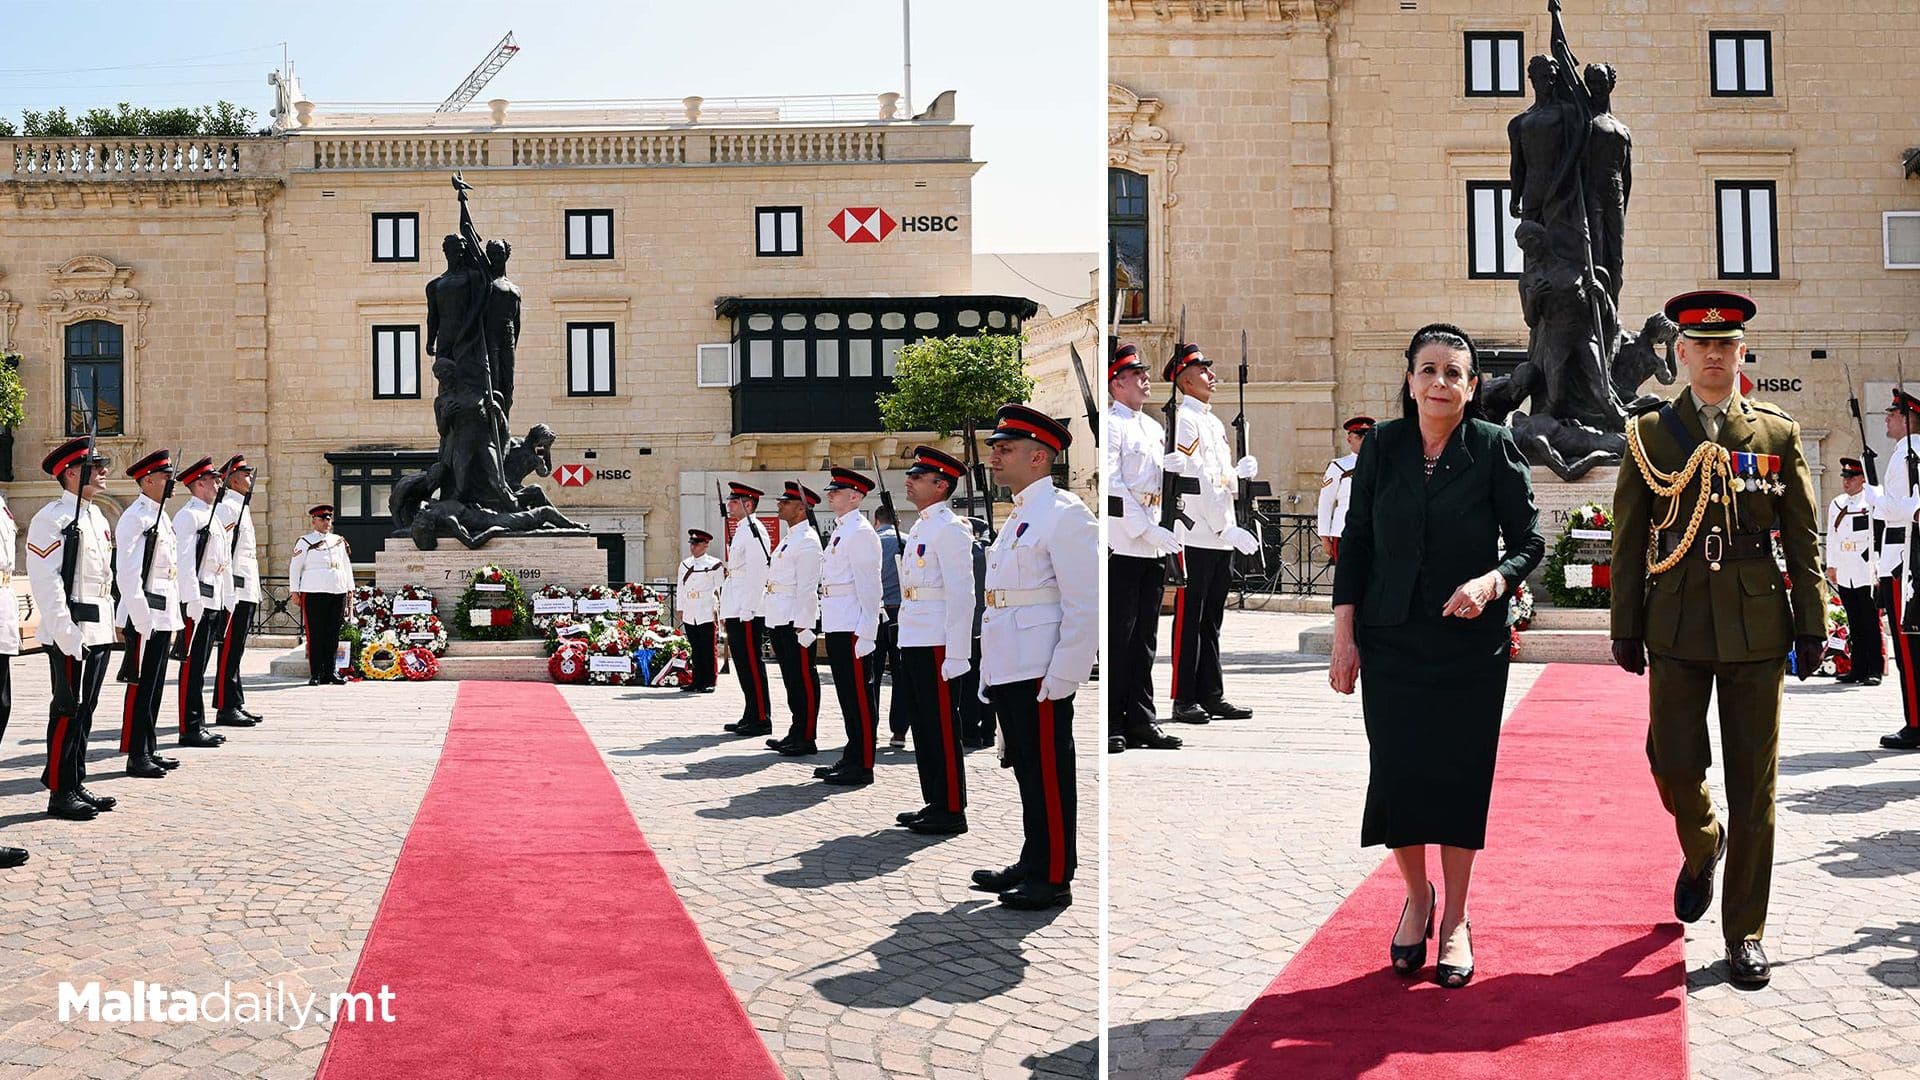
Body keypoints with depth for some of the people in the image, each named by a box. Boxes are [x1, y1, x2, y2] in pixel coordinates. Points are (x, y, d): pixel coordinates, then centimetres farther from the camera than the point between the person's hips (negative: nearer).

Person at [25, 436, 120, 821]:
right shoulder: (52, 517, -11)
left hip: (100, 630, 8)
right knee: (67, 711, -3)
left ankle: (76, 785, 20)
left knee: (84, 710, 13)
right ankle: (60, 792, 4)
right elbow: (46, 580, -16)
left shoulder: (97, 517, 16)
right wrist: (67, 633, -20)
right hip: (71, 633, -8)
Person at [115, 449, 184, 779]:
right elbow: (128, 575, -17)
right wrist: (143, 621, -19)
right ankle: (136, 757, 2)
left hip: (163, 617, 9)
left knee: (154, 687, 13)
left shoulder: (161, 517, 17)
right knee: (141, 686, -4)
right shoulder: (135, 518, -11)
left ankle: (149, 751, 20)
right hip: (144, 618, -9)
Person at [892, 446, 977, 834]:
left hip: (936, 645, -9)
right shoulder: (919, 527, 17)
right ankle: (934, 803, 22)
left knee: (941, 728, -3)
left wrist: (957, 655, -21)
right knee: (922, 724, 13)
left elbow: (960, 594, -18)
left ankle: (951, 812, 4)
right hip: (913, 642, 10)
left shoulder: (949, 528, -12)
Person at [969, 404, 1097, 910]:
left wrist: (1060, 680, -20)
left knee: (1049, 775, -2)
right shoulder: (1017, 517, 19)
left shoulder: (1065, 514, -11)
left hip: (1041, 677, -9)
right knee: (1027, 772, 16)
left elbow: (1085, 608, -17)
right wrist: (990, 675, 20)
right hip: (1008, 674, 9)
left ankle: (1054, 879, 6)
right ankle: (1032, 864, 26)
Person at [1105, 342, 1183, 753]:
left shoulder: (1155, 428, 19)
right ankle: (1111, 724, 1)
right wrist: (1149, 530, -18)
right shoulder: (1109, 426, -6)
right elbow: (1112, 485, -14)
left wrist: (1169, 536, 13)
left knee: (1145, 636, 10)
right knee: (1117, 637, -4)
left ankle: (1141, 720, 14)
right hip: (1122, 545, -8)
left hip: (1154, 547, 8)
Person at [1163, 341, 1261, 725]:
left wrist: (1240, 471, 2)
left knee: (1211, 619, 12)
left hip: (1221, 537, 9)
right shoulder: (1182, 419, -10)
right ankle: (1185, 700, 2)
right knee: (1189, 618, -3)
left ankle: (1212, 696, 17)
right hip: (1195, 536, -9)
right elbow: (1196, 481, -17)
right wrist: (1226, 528, -20)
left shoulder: (1214, 422, 19)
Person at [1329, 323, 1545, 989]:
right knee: (1396, 772, 1)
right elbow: (1355, 542, 5)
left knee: (1460, 776, 2)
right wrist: (1343, 634, 0)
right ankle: (1417, 896, 25)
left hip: (1470, 641, -1)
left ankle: (1455, 916, 19)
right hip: (1390, 640, 2)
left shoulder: (1495, 449, -3)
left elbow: (1529, 542, 0)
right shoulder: (1382, 446, 3)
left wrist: (1491, 581, -20)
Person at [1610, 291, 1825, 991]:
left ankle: (1745, 932, 13)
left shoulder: (1778, 433, 7)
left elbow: (1805, 539, 7)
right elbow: (1628, 540, 6)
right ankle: (1702, 846, 31)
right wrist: (1626, 629, 2)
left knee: (1753, 783, 3)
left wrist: (1812, 625, 1)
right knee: (1673, 760, -4)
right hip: (1677, 627, 0)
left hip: (1757, 627, 0)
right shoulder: (1648, 434, 6)